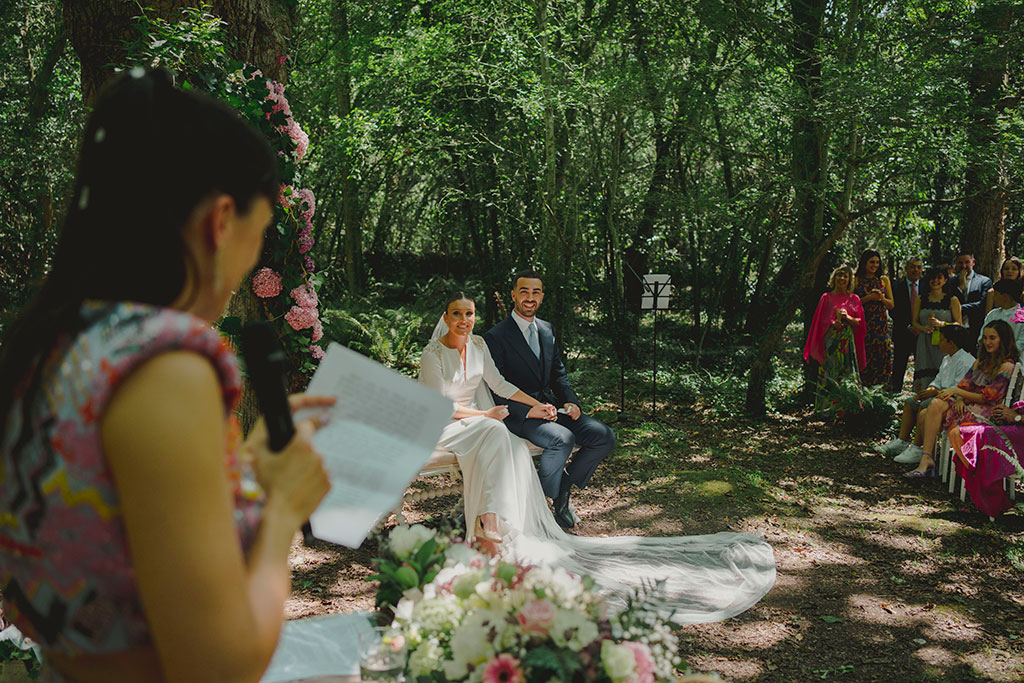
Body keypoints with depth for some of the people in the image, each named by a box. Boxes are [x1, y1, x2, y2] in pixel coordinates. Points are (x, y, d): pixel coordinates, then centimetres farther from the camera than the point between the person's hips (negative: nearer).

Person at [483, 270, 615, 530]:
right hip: (517, 412, -7)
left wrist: (570, 402, 0)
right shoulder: (496, 337, -8)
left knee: (604, 436, -11)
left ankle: (563, 485, 6)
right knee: (562, 439, -33)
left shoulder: (547, 330, 14)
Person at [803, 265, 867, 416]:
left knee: (848, 374, -6)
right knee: (829, 373, -4)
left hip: (847, 342, 1)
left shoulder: (854, 299, 11)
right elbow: (821, 321, 7)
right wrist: (832, 323, -12)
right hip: (830, 341, -1)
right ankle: (827, 408, 1)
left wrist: (848, 318, -11)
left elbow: (860, 322, 8)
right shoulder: (826, 298, 8)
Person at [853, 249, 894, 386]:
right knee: (864, 358, -8)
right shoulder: (856, 280, 5)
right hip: (862, 324, -2)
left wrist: (881, 298, -6)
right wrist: (869, 297, -11)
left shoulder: (884, 280, 13)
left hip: (881, 325, 2)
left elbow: (891, 305, 13)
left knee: (882, 357, -5)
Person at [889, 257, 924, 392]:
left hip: (922, 332, 1)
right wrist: (908, 326, -12)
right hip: (902, 334, -1)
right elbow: (893, 311, -2)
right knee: (899, 367, 4)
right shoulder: (896, 286, 2)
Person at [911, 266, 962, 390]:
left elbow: (959, 323, 0)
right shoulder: (920, 299, 11)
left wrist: (941, 324, -15)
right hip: (925, 344, 2)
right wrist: (924, 328, -8)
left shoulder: (952, 300, 3)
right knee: (924, 376, -4)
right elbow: (914, 322, 12)